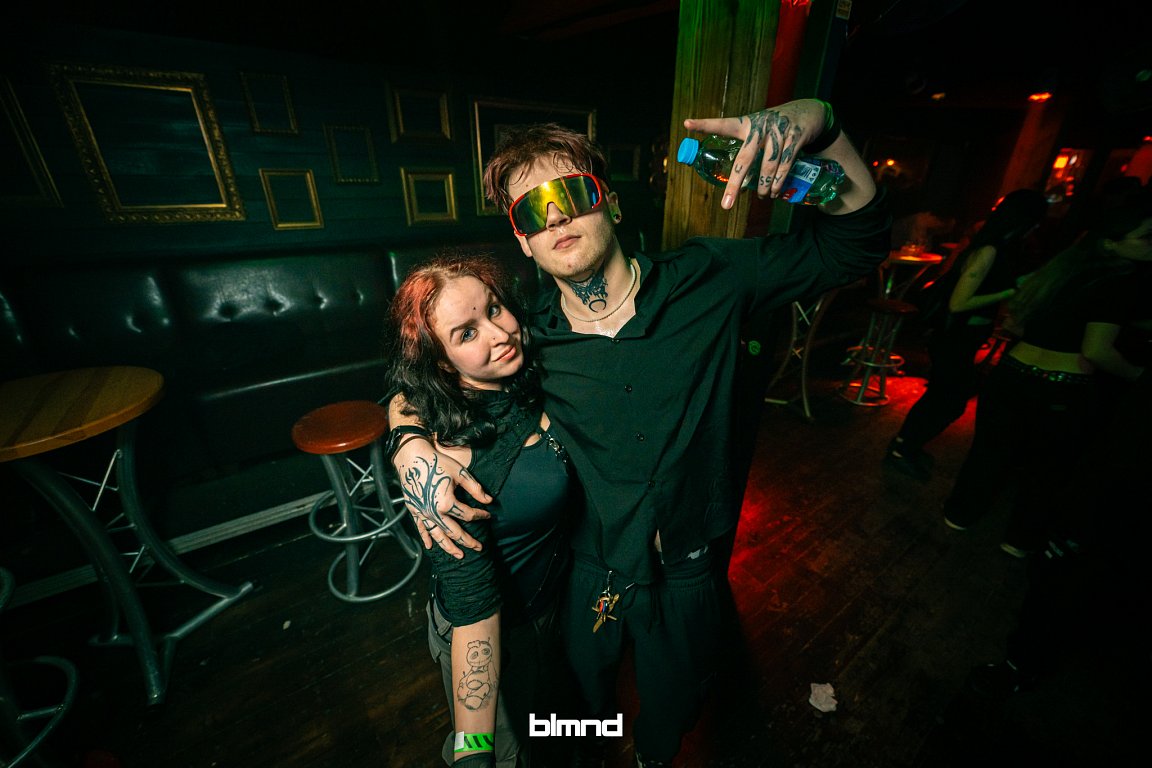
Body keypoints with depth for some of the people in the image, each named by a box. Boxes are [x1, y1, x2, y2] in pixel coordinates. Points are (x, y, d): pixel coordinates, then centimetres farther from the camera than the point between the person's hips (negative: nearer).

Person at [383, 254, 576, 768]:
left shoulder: (535, 380, -18)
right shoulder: (443, 455, -35)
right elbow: (472, 607, -31)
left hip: (556, 597, 6)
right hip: (494, 630, -6)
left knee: (540, 693, 38)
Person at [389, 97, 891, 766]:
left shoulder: (710, 282, -16)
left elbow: (858, 239, -7)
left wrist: (817, 121, -25)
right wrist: (411, 445, -24)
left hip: (684, 573, 1)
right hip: (585, 574, 1)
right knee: (585, 697, 32)